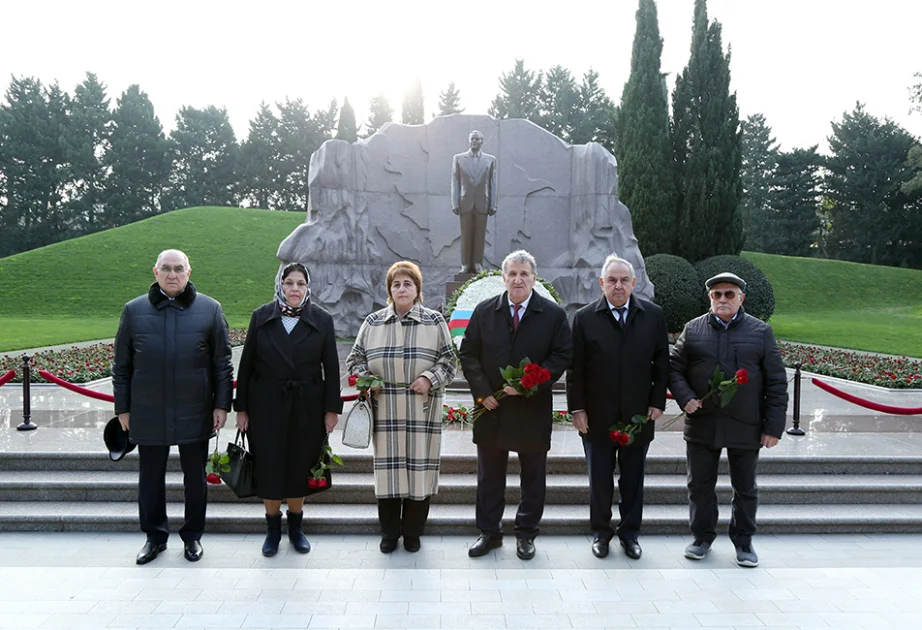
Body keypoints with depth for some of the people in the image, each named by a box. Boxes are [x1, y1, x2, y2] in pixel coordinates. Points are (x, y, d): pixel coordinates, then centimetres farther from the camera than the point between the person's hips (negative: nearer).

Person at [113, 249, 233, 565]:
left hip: (195, 414, -1)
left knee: (195, 477, 10)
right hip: (148, 414, 1)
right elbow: (122, 366, 7)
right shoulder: (134, 311, 4)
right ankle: (155, 536, 29)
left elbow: (223, 363, 1)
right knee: (150, 478, 12)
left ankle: (192, 535, 27)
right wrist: (123, 408, 4)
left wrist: (222, 404, -3)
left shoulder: (209, 309, 0)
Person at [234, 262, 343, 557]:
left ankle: (295, 526, 27)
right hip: (267, 405, 0)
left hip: (307, 407, 0)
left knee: (300, 467, 8)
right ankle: (273, 529, 22)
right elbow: (246, 365, 2)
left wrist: (332, 408, -3)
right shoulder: (261, 317, 0)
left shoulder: (322, 320, -1)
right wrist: (241, 408, 0)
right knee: (269, 467, 4)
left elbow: (331, 367, 0)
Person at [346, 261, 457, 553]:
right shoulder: (373, 322, 9)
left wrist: (430, 379, -10)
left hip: (422, 410, -1)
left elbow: (449, 360, 6)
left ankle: (412, 532, 20)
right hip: (385, 410, 1)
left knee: (419, 466, 2)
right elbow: (355, 358, 15)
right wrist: (364, 377, -3)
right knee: (388, 467, 5)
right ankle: (389, 532, 22)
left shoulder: (434, 321, 5)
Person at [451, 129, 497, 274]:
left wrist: (493, 205, 1)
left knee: (480, 235, 1)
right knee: (466, 235, 1)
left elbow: (492, 183, 6)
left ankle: (477, 265, 7)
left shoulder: (490, 159, 7)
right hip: (465, 203, 0)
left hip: (482, 204, 0)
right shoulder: (458, 158, 7)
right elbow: (455, 182, 5)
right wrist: (454, 204, -2)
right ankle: (465, 265, 7)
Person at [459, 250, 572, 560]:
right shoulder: (484, 311, 2)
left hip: (533, 409, -1)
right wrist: (482, 392, -8)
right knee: (489, 476, 11)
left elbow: (561, 356, -4)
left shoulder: (554, 314, -2)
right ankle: (489, 532, 25)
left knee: (532, 477, 11)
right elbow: (468, 353, 4)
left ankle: (526, 534, 26)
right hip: (491, 407, 1)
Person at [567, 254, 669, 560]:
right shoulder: (584, 318, -3)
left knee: (633, 480, 13)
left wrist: (658, 402, -1)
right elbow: (575, 368, -2)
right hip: (597, 417, -1)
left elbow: (662, 363, 5)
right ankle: (601, 532, 27)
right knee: (599, 480, 10)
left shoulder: (653, 315, 2)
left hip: (638, 416, 1)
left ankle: (630, 533, 29)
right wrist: (577, 408, -5)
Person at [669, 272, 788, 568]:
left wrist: (774, 426, -4)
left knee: (745, 488, 12)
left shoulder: (761, 332, 2)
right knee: (700, 485, 10)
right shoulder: (693, 330, 5)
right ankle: (702, 537, 26)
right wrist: (685, 397, -10)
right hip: (702, 424, 1)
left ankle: (743, 541, 29)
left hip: (746, 427, -1)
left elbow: (776, 383, 1)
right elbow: (674, 368, 8)